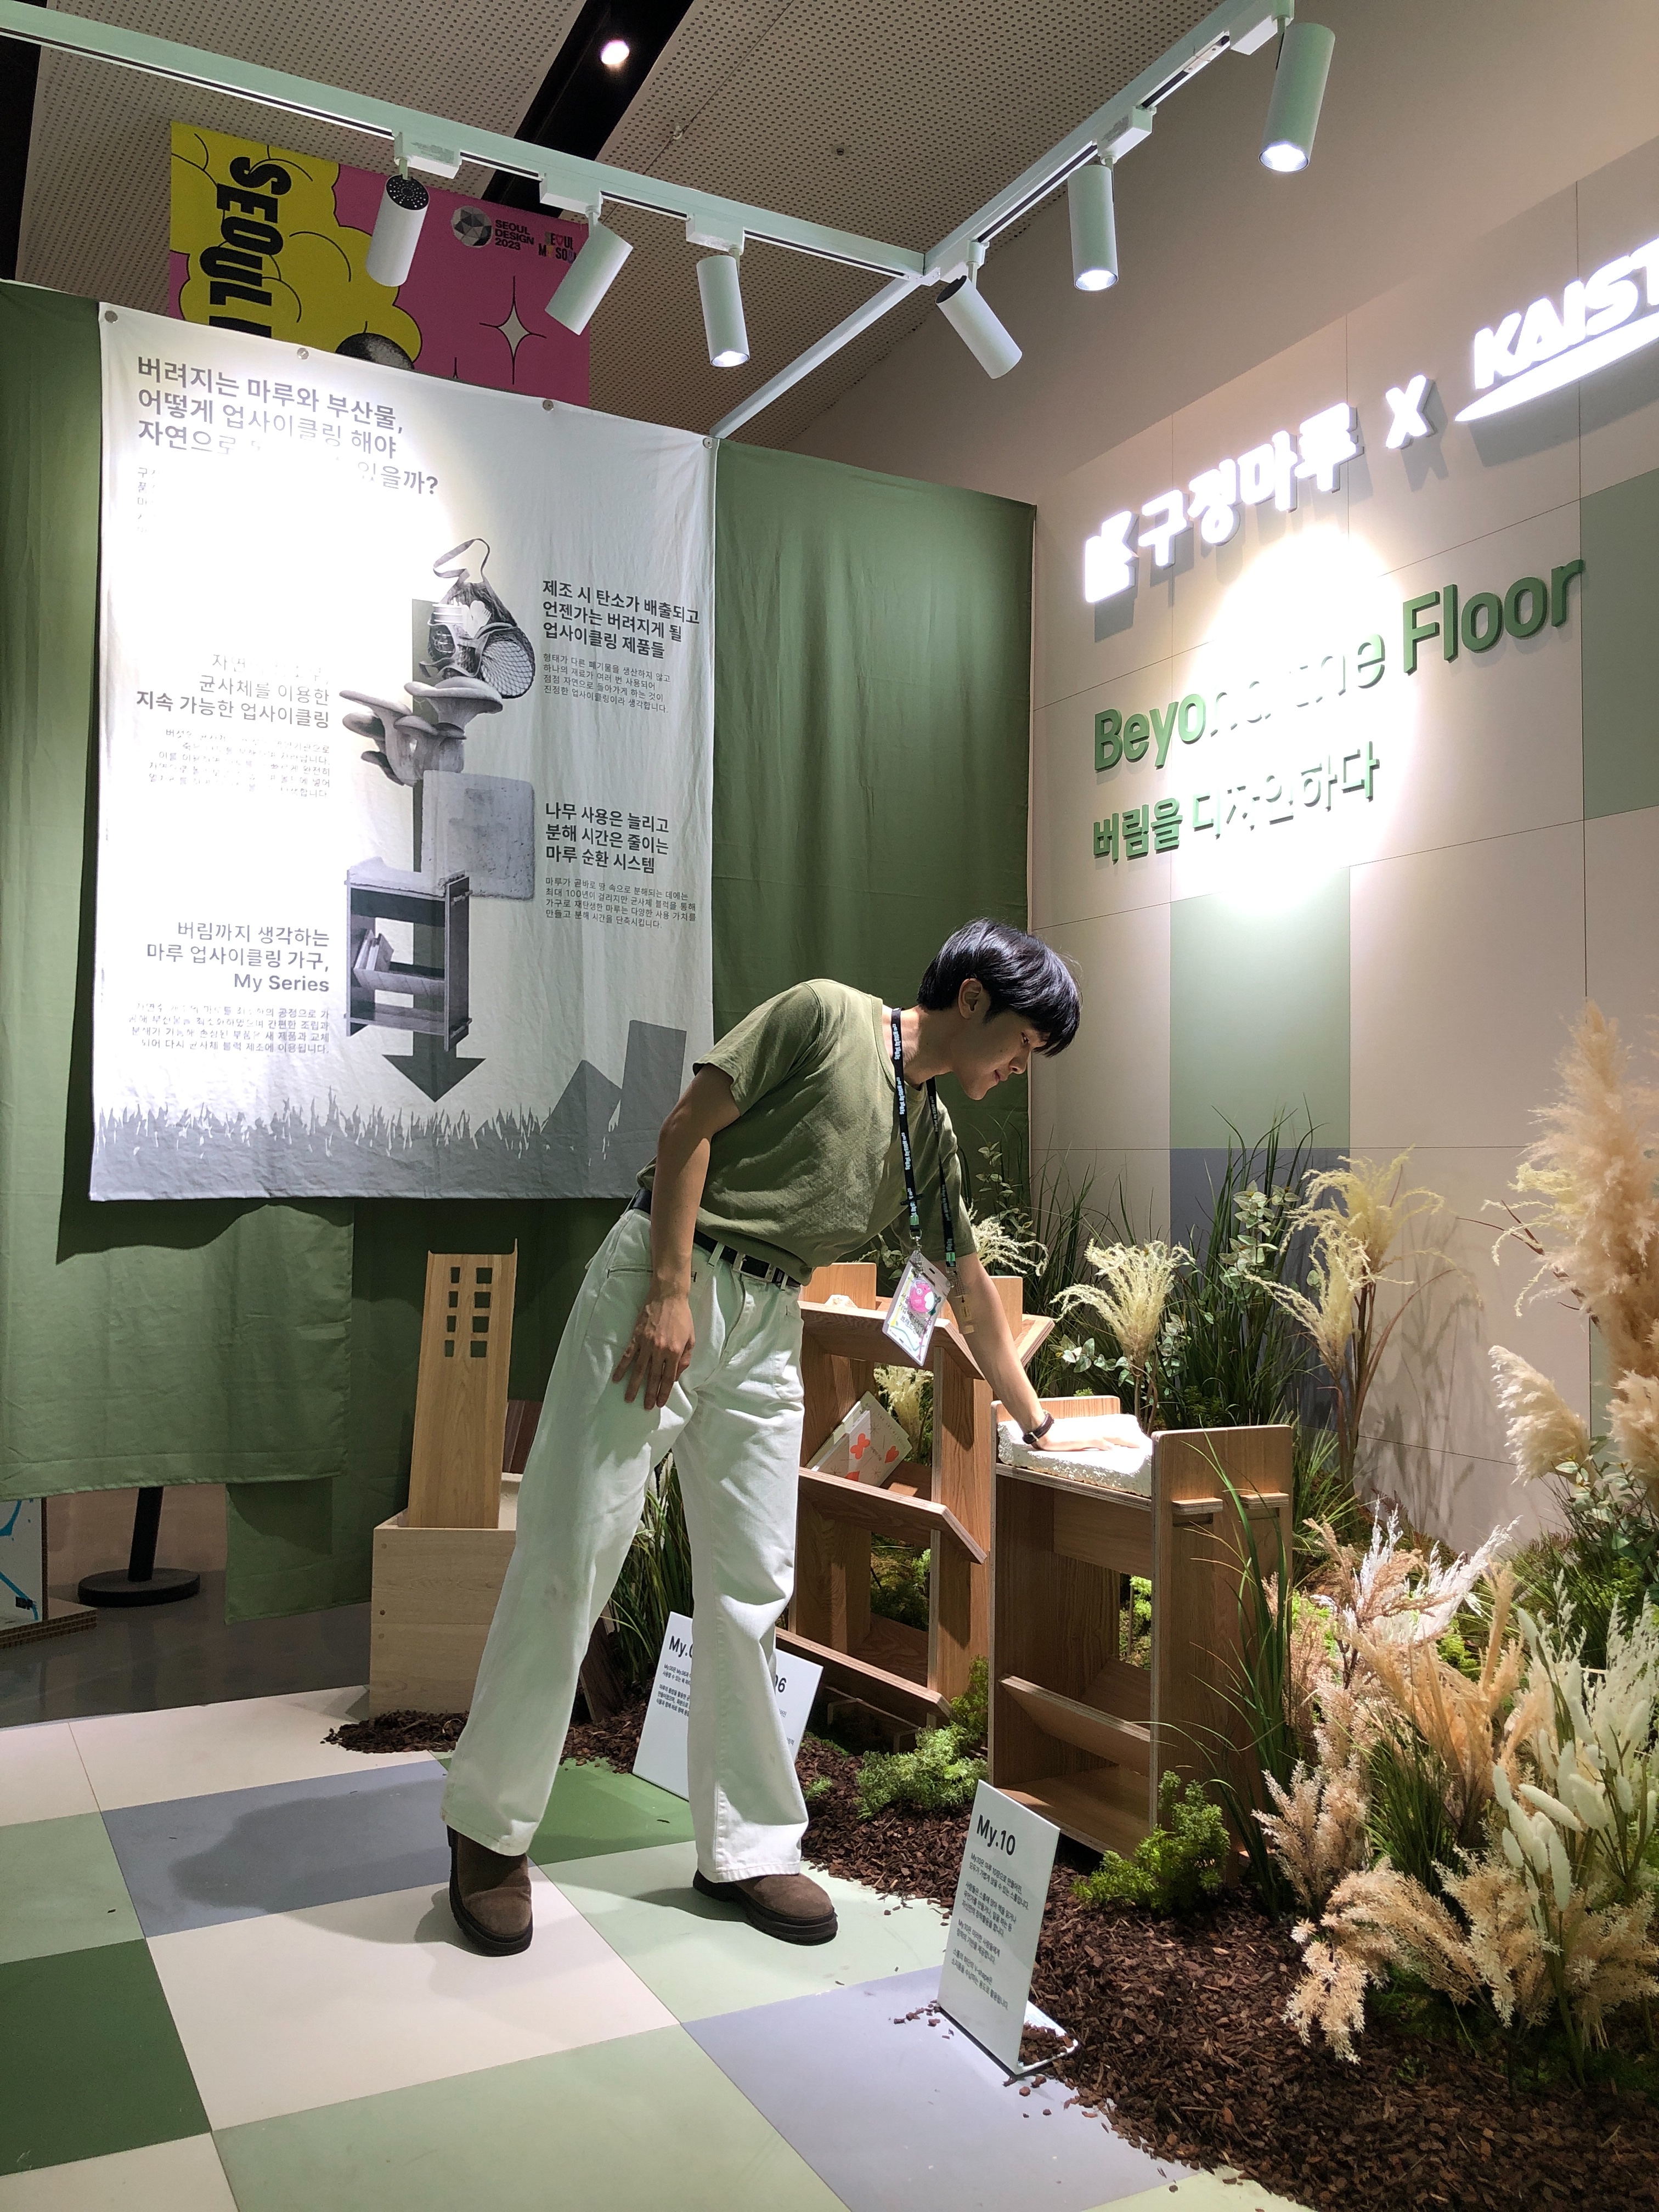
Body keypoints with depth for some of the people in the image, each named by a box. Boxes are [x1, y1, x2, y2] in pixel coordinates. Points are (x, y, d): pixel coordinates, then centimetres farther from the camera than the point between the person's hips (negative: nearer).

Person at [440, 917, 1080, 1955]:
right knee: (569, 1560, -4)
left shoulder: (933, 1136, 15)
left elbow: (975, 1287, 23)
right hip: (659, 1285, -6)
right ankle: (489, 1828, 13)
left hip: (767, 1328, 7)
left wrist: (1037, 1422, 28)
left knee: (753, 1589, 6)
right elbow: (690, 1127, -10)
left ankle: (747, 1845, 20)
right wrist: (671, 1292, -16)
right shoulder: (824, 1015, -5)